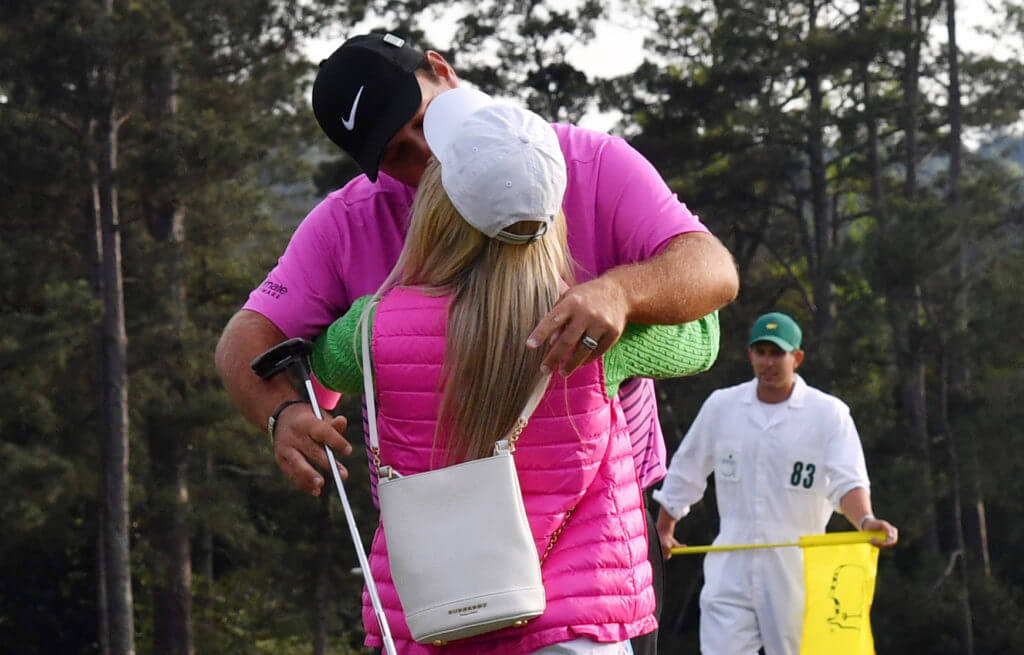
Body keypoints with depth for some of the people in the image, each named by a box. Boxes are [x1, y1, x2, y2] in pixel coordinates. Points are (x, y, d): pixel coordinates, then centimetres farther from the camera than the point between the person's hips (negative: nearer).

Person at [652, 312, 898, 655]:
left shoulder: (828, 413, -4)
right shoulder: (721, 406, 6)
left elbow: (847, 481, -15)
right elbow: (686, 473, 18)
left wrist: (865, 521, -34)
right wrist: (663, 528, 25)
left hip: (796, 571, -2)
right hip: (730, 568, 2)